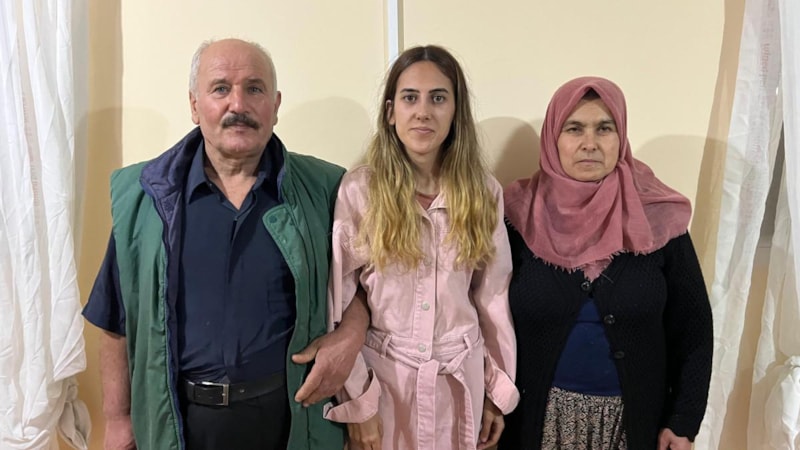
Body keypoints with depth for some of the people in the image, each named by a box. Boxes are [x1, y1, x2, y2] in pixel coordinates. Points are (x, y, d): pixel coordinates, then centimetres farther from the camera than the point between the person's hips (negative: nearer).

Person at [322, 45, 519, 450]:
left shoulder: (483, 191, -3)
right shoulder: (358, 190, -12)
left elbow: (493, 298, 1)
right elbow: (338, 304, -9)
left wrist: (498, 390, 5)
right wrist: (356, 399, -9)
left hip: (462, 379, 3)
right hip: (383, 376, -2)